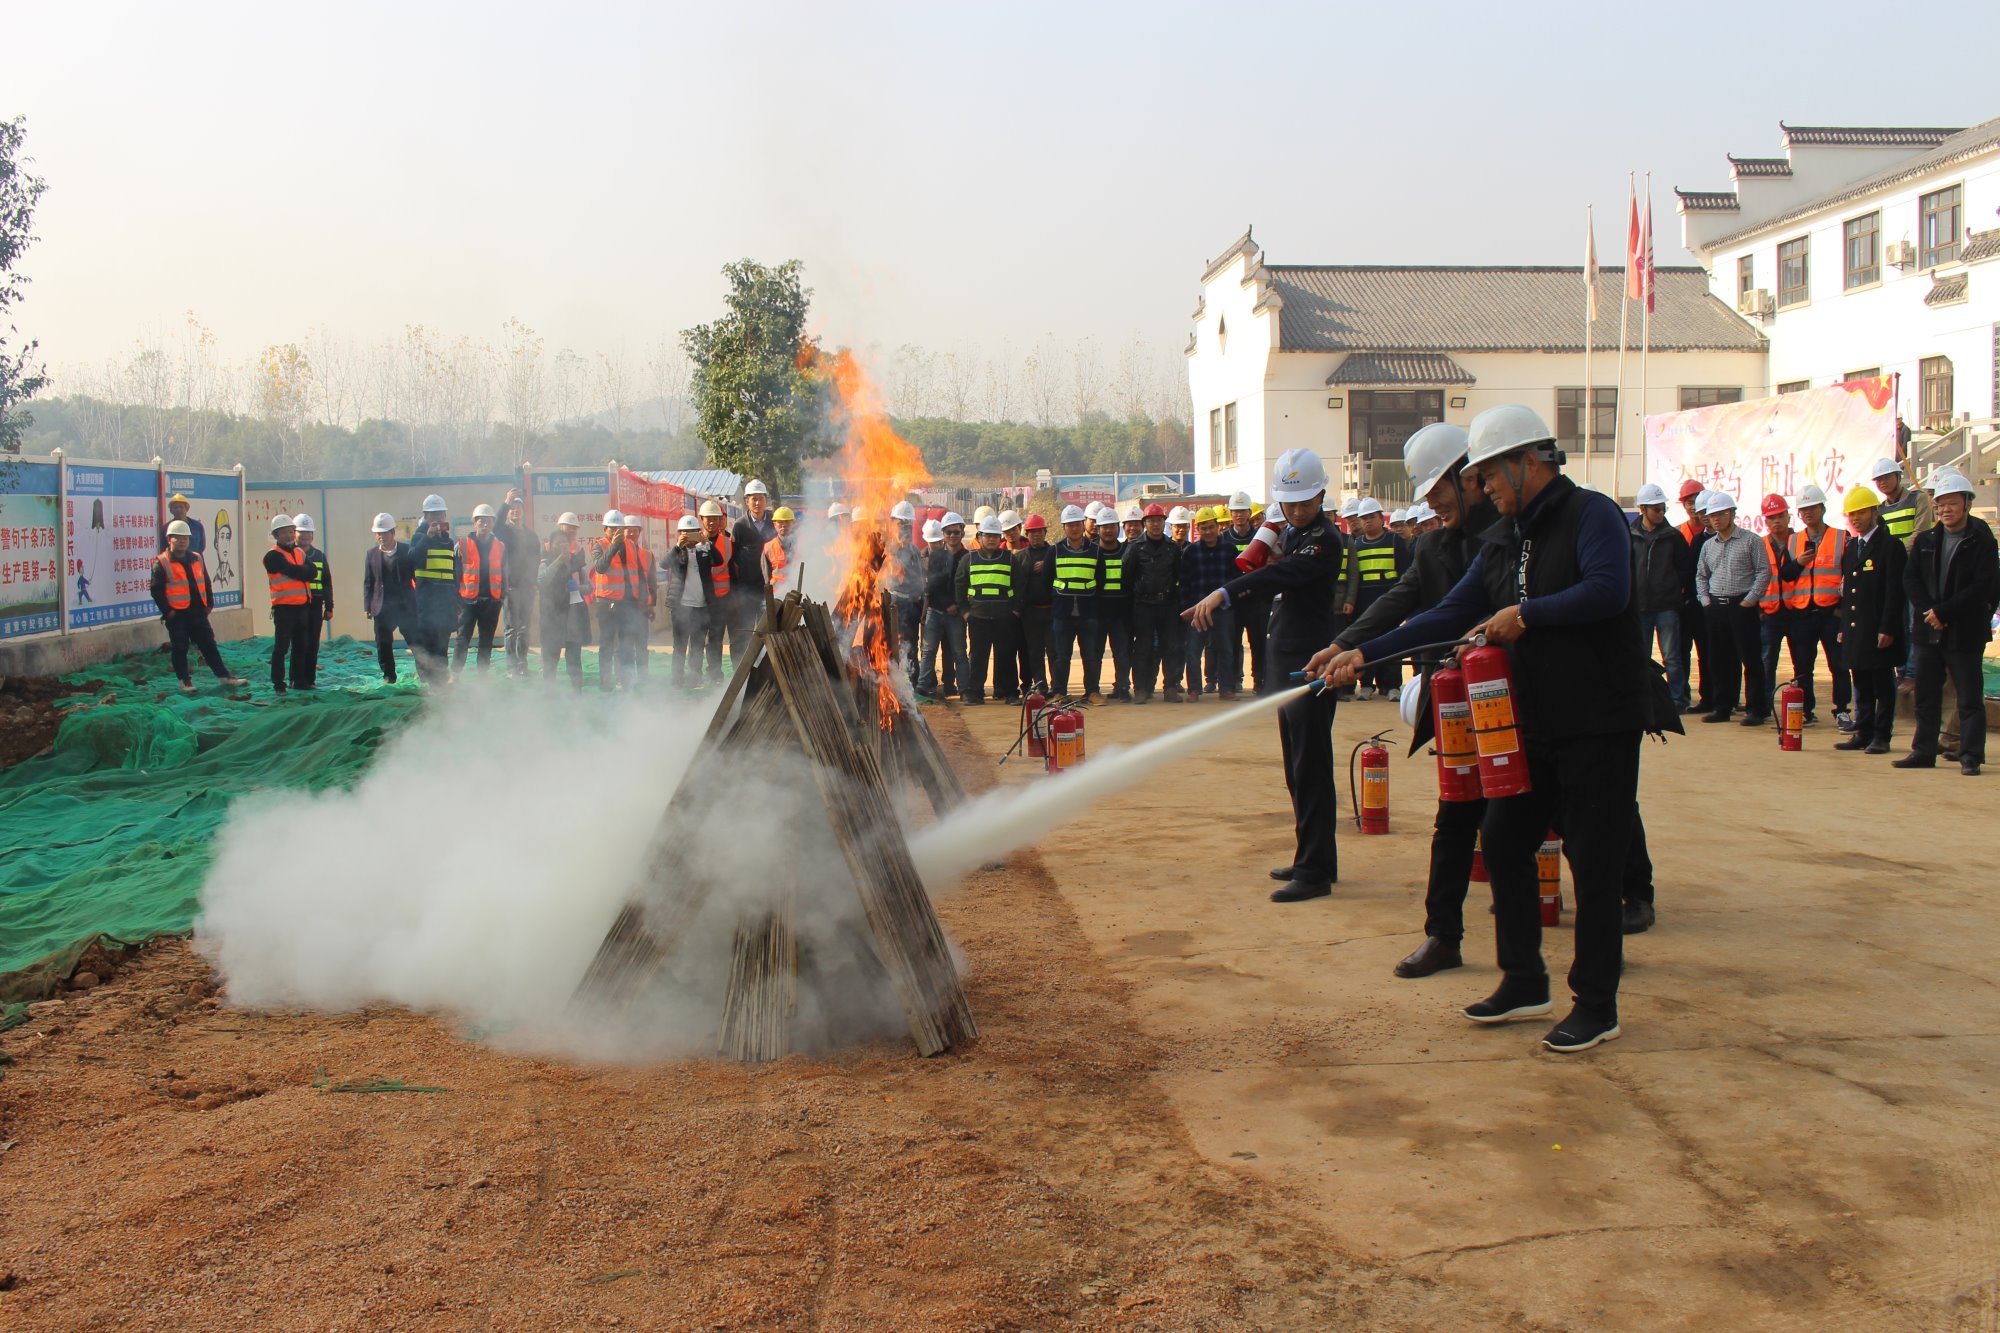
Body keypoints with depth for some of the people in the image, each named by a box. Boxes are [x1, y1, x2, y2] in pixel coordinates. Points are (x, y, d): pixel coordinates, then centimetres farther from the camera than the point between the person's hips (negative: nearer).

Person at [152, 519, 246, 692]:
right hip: (177, 615, -5)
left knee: (209, 645, 9)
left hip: (198, 612, 5)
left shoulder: (196, 559, 11)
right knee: (180, 649, 4)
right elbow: (157, 590, -9)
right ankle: (184, 681, 12)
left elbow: (205, 582, 18)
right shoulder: (161, 563, -7)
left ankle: (224, 676, 11)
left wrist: (209, 604, 12)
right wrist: (167, 611, -12)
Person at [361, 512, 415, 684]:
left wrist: (418, 601, -1)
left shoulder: (407, 550, 0)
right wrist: (367, 606, 2)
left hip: (405, 605, -2)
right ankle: (389, 676, 16)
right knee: (383, 644, 5)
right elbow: (368, 582, 7)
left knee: (415, 641, 1)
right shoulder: (372, 553, 5)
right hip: (382, 607, 2)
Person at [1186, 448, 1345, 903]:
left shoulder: (1325, 541, -16)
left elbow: (1282, 575, -33)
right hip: (1290, 664, 10)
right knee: (1298, 770, 16)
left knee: (1311, 769, -8)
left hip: (1311, 665, -10)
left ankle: (1314, 872, -6)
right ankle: (1315, 859, 26)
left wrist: (1224, 593, -46)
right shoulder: (1291, 534, 14)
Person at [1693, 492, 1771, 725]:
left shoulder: (1750, 540, -2)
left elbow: (1764, 572, -5)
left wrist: (1750, 600, -11)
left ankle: (1755, 709, -1)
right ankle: (1722, 707, 15)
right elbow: (1701, 575, 23)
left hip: (1742, 607, -5)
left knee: (1750, 659, -4)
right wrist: (1705, 599, 9)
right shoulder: (1708, 545, 15)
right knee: (1721, 660, 8)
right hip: (1716, 607, 5)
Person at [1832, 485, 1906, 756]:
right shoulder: (1852, 547, 16)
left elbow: (1895, 591, -12)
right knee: (1862, 685, 10)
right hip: (1855, 630, 7)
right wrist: (1843, 627, 14)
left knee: (1883, 686, 0)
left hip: (1878, 630, -7)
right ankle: (1863, 733, 15)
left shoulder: (1890, 546, -7)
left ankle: (1881, 736, 4)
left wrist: (1887, 629, -17)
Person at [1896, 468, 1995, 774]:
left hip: (1965, 633, -5)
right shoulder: (1925, 541, 9)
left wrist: (1943, 612, -16)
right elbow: (1910, 578, 5)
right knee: (1926, 697, 11)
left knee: (1970, 698, 0)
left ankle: (1970, 757, 4)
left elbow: (1983, 587, -13)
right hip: (1929, 632, 5)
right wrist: (1927, 611, -10)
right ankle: (1923, 752, 19)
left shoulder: (1981, 541, -7)